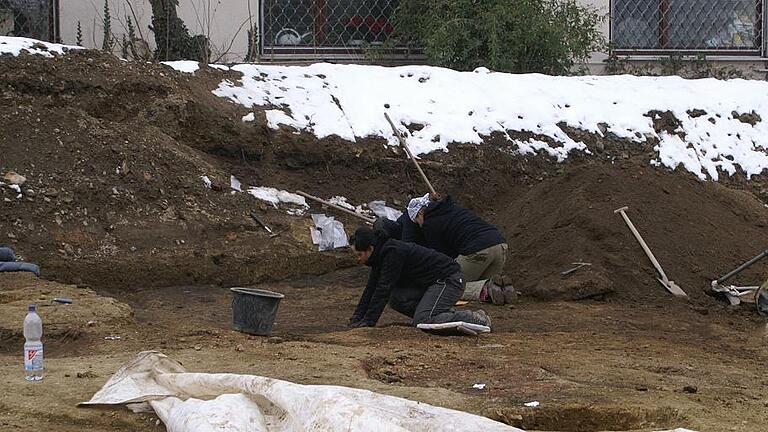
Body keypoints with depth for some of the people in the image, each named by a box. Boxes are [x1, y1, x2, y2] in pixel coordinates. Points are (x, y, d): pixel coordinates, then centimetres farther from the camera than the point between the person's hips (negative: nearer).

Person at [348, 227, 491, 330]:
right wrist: (357, 316, 6)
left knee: (422, 322, -22)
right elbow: (371, 289, 13)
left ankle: (474, 319, -11)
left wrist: (369, 321, -22)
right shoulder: (382, 254, 8)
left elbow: (383, 289, -24)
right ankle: (446, 313, 5)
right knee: (395, 298, -2)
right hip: (431, 283, 10)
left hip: (449, 280, -10)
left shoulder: (393, 253, -21)